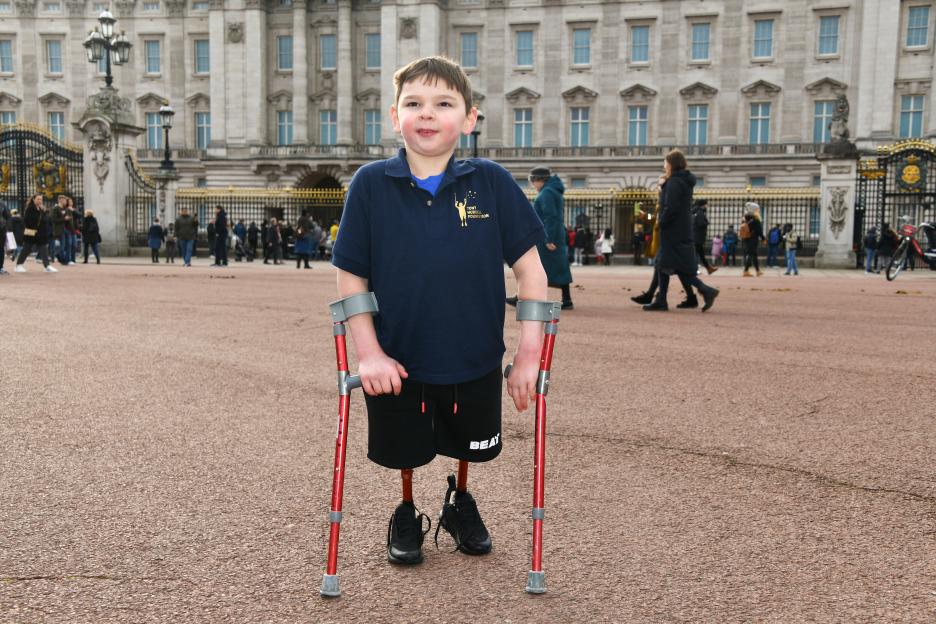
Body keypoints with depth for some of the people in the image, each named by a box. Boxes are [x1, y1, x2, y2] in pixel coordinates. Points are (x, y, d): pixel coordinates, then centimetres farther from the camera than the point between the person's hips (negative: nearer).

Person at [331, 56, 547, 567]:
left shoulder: (491, 182, -11)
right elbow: (350, 276, -5)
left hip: (475, 359, 1)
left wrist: (529, 355, -11)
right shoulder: (371, 184, -10)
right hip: (397, 361, 0)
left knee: (468, 444, 23)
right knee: (404, 448, 18)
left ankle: (460, 504, 54)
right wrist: (368, 352, -12)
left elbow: (530, 269, -8)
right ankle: (406, 514, 48)